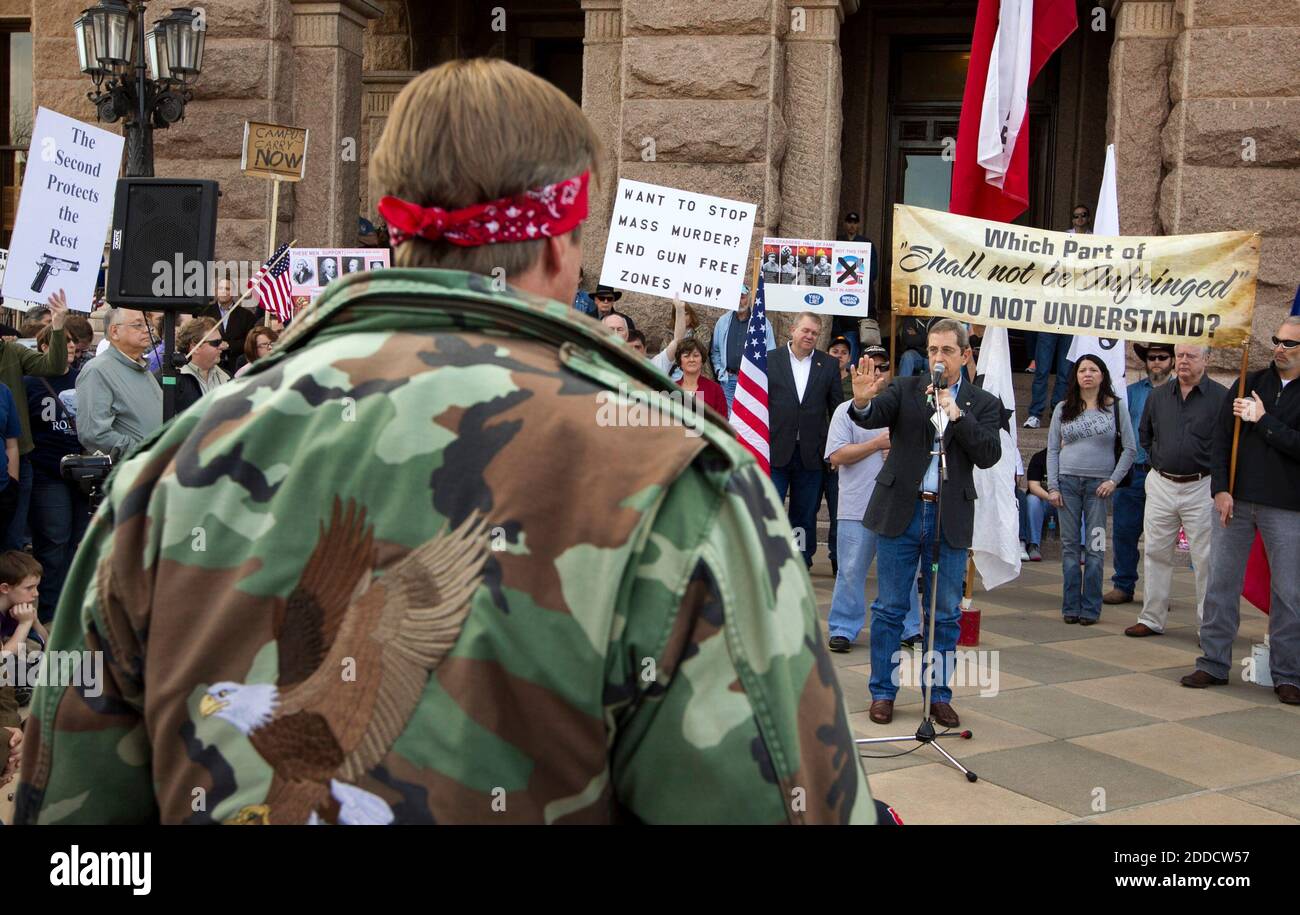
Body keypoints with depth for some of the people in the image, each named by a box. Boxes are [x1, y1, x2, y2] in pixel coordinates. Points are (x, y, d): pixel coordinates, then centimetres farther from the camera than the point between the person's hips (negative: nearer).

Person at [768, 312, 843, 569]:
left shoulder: (829, 365, 7)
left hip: (811, 453, 2)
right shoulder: (769, 359, 3)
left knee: (805, 516, 10)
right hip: (775, 451, -2)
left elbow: (838, 408, 8)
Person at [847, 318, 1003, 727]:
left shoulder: (983, 405, 5)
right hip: (901, 513, -1)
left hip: (950, 521, 1)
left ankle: (939, 694, 22)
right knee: (890, 610, 7)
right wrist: (862, 401, -38)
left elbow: (989, 455, -8)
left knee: (945, 615, 9)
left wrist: (955, 413, -17)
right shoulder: (905, 389, 3)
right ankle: (883, 692, 17)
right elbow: (873, 417, -15)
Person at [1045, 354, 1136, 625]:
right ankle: (1071, 606, 10)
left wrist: (1114, 480, -4)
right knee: (1070, 546, 4)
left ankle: (1091, 608, 4)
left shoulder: (1115, 408, 4)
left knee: (1095, 547, -3)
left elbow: (1129, 448, 5)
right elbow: (1052, 450, 9)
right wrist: (1052, 486, 0)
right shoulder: (1063, 409, 9)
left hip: (1099, 485, -2)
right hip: (1067, 481, 2)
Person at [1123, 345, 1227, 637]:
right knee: (1156, 554, 9)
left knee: (1205, 559, 0)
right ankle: (1152, 618, 18)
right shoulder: (1157, 396, 9)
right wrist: (1160, 460, 13)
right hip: (1161, 485, 4)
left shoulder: (1221, 397, -6)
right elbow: (1144, 435, 23)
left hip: (1201, 487, -4)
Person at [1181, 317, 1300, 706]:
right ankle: (1213, 664, 15)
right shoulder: (1251, 383, 8)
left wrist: (1263, 420, -13)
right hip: (1236, 500, 3)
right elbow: (1221, 436, 5)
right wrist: (1221, 488, -4)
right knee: (1221, 583, 5)